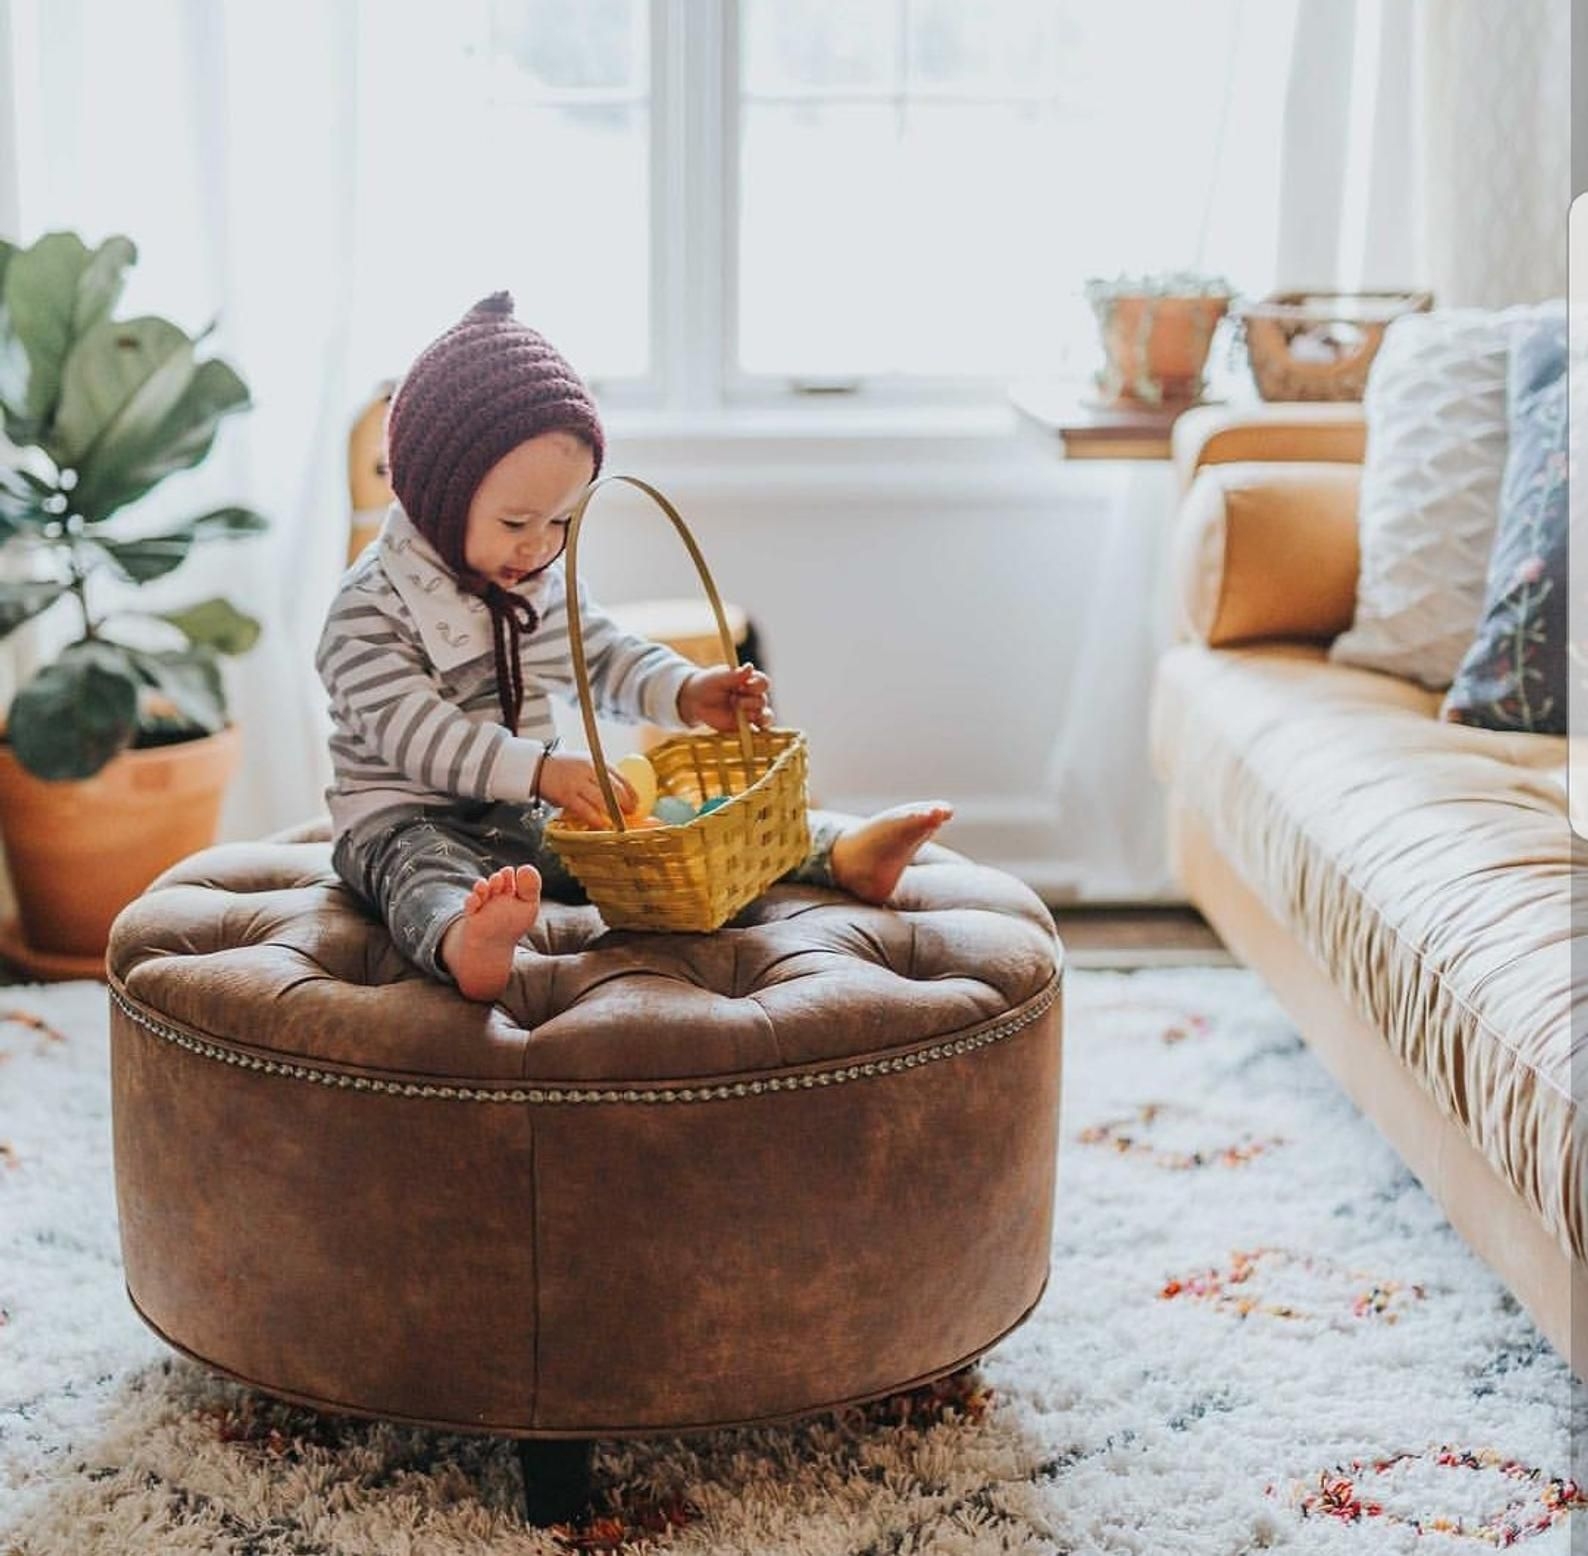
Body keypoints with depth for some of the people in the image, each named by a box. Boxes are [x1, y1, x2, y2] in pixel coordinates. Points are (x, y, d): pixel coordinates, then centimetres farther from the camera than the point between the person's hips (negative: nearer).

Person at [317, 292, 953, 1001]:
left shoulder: (546, 582, 9)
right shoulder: (369, 608, -15)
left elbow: (606, 656, 20)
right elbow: (414, 732, -25)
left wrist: (687, 692, -2)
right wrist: (537, 770, -37)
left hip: (530, 814, 7)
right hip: (412, 822, -7)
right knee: (420, 867, -40)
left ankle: (842, 853, -17)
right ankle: (463, 942, -73)